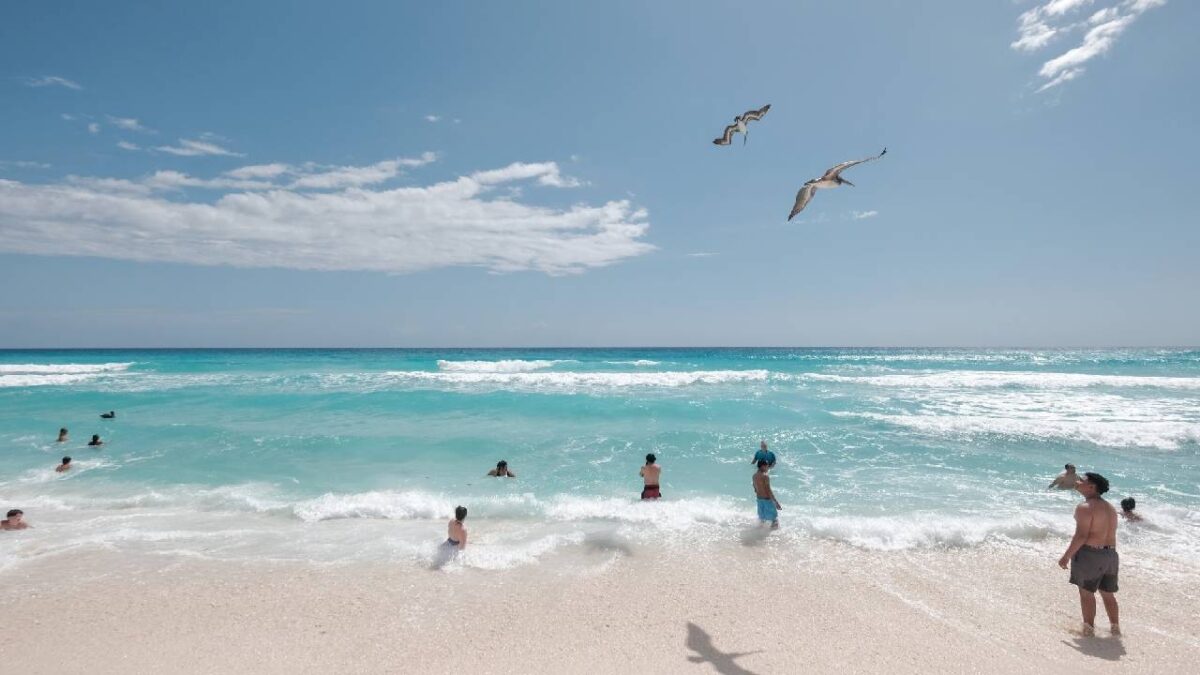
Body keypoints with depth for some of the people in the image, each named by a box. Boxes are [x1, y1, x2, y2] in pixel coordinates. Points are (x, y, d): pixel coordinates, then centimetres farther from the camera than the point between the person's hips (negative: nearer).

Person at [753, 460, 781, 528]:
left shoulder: (755, 475, 3)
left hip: (759, 499, 8)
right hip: (767, 499, -8)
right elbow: (769, 491, -22)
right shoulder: (765, 476, -21)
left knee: (762, 518, 22)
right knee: (774, 518, 5)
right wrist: (776, 502, -18)